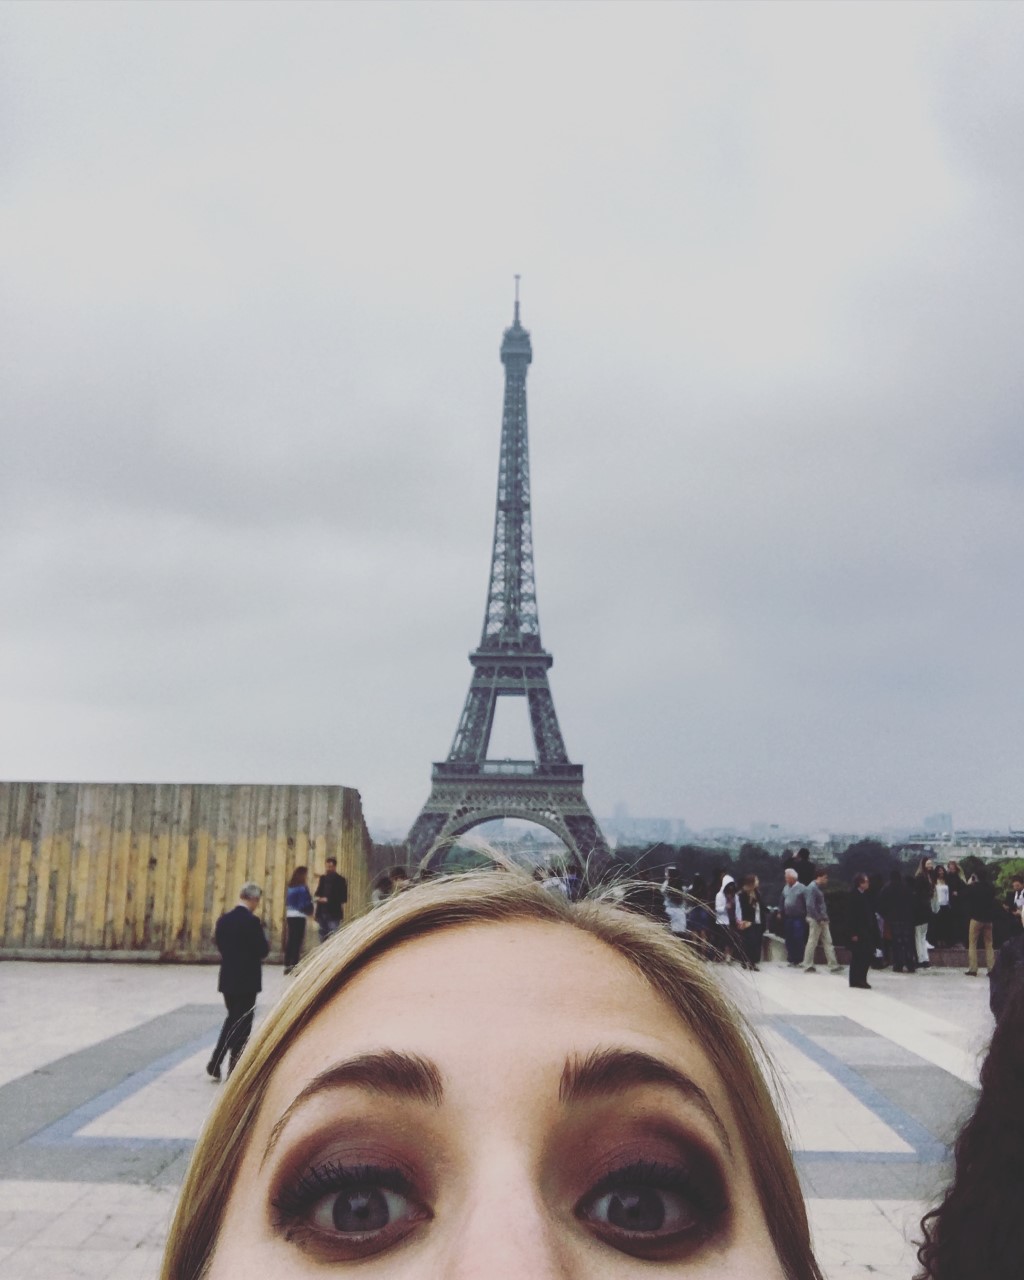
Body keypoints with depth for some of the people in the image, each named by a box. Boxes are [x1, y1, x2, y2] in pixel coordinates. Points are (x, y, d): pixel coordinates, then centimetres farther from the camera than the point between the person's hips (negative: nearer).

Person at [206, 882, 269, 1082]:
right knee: (243, 1024, 5)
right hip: (247, 980, -6)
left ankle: (215, 1063, 15)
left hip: (227, 978, 6)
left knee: (232, 1019, 21)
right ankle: (235, 1070, 10)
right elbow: (263, 950, -15)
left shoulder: (224, 920, 3)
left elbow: (220, 945, 10)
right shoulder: (251, 921, -18)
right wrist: (265, 943, 5)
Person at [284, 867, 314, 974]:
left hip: (289, 916, 7)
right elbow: (305, 904, -12)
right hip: (299, 917, -7)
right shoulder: (302, 888, -12)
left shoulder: (290, 887, 9)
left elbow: (287, 902, 14)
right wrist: (310, 911, 5)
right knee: (297, 941, -5)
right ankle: (294, 966, -7)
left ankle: (287, 965, 11)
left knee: (290, 940, 10)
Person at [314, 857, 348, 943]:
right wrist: (318, 897, -7)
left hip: (334, 914, -6)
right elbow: (317, 894, 17)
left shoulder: (340, 880, -3)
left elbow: (344, 898, -8)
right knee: (323, 939, 9)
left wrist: (328, 900, -15)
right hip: (322, 913, 6)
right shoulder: (323, 878, 14)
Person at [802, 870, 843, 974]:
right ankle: (808, 966, 8)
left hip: (822, 920, 9)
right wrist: (819, 918, -20)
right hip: (815, 920, -9)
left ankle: (833, 965, 8)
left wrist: (825, 917, 9)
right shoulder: (812, 888, -15)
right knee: (812, 942, 0)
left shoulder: (819, 888, 14)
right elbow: (810, 905, -22)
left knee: (828, 942, 7)